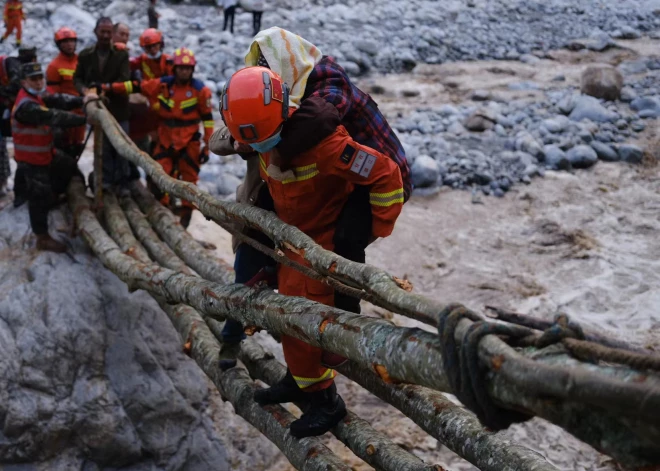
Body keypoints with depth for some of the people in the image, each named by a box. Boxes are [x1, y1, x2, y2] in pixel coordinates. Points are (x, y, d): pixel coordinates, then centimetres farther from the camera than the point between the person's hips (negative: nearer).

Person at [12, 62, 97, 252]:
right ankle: (43, 238, 8)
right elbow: (54, 117, -33)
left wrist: (81, 100, -23)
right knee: (40, 197, -3)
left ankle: (51, 196, 40)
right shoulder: (26, 106, -29)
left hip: (45, 152, 10)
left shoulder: (37, 96, 4)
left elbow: (58, 100, -6)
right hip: (31, 158, -10)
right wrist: (85, 118, -30)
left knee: (70, 166, 27)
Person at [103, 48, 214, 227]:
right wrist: (108, 87, -4)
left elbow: (207, 119, -4)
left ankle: (186, 212, 21)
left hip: (190, 142, -2)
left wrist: (207, 145, -6)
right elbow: (137, 87, 1)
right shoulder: (163, 84, -2)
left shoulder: (200, 90, -7)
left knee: (188, 179, 5)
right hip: (166, 140, 3)